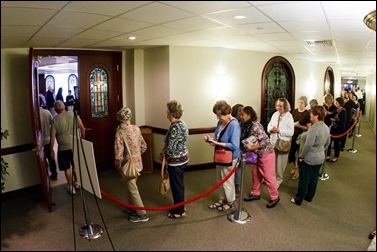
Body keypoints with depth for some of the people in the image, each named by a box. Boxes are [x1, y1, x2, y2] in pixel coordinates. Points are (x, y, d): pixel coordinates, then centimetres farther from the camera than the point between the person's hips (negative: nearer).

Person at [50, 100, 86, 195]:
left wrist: (51, 149, 1)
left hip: (63, 148, -3)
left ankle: (71, 187, 21)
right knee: (75, 166, 22)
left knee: (67, 168, 12)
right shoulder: (73, 114, -6)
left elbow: (52, 137, -11)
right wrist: (83, 139, 9)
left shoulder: (55, 120, -12)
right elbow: (82, 128, -5)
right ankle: (76, 183, 37)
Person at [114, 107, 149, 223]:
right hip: (137, 162, 7)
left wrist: (118, 164, -5)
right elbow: (144, 146, 6)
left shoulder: (120, 131, -19)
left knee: (133, 189, 4)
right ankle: (132, 207, 38)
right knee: (131, 186, 23)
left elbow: (119, 152, -22)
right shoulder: (136, 128, 0)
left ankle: (142, 214, 12)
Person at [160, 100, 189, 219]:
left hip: (176, 161, -10)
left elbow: (170, 148, -24)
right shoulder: (181, 123, 5)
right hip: (182, 158, 10)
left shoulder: (175, 127, -25)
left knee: (176, 186, 6)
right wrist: (164, 151, 6)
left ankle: (180, 211, 22)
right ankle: (178, 207, 36)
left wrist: (162, 154, -5)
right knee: (179, 185, 21)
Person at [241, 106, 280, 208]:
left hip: (266, 154, -9)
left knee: (268, 176, 2)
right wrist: (246, 147, -8)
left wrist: (252, 148, -28)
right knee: (255, 174, 16)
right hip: (258, 154, 9)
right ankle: (255, 193, 32)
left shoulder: (256, 126, -25)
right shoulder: (246, 126, 1)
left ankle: (275, 197, 18)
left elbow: (265, 141, -27)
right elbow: (245, 140, 10)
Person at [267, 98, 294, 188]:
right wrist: (270, 129, -14)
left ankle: (278, 180, 27)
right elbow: (269, 126, 9)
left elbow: (291, 132, -17)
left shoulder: (289, 117, -12)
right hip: (273, 141, 5)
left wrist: (279, 130, -23)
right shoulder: (274, 114, 3)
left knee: (280, 163, 10)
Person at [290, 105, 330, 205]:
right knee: (314, 178, 19)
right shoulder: (326, 127, 1)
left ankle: (298, 200, 17)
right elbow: (327, 143, 13)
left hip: (309, 158, -8)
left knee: (304, 179, 4)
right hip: (320, 158, 8)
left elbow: (308, 145, -27)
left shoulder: (314, 128, -27)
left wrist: (301, 156, -15)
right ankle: (309, 197, 35)